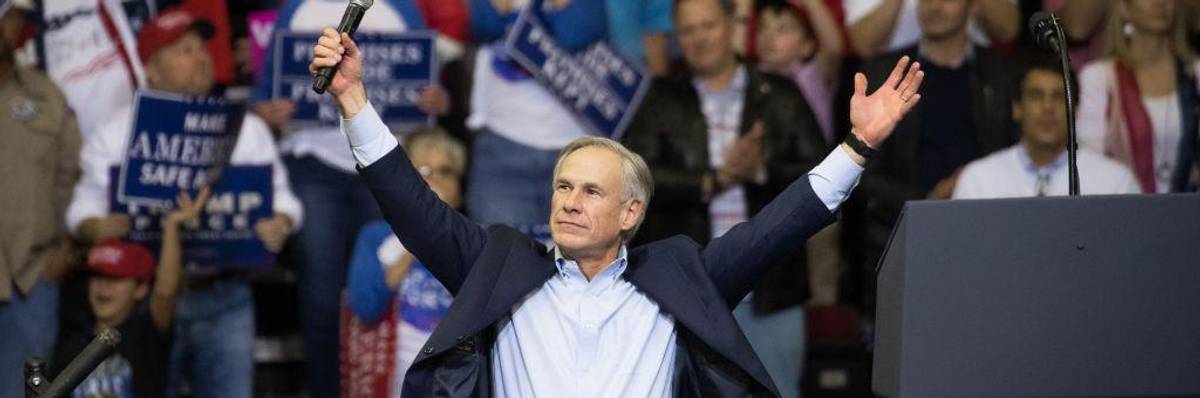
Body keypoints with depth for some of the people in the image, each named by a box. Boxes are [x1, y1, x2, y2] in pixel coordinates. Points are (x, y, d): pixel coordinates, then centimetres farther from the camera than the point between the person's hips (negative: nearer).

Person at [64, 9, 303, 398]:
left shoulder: (247, 128, 13)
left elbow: (281, 197, 10)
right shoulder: (117, 133, 7)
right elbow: (86, 207, 5)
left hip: (225, 297, 2)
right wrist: (98, 228, -18)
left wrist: (279, 224, -13)